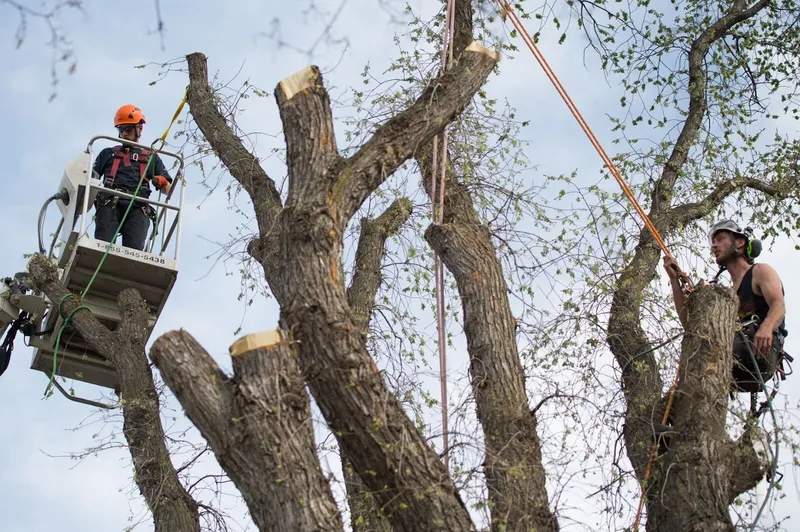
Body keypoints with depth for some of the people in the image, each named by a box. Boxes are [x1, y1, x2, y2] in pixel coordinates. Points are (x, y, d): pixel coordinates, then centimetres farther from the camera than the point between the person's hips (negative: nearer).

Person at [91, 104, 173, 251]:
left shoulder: (151, 157, 31)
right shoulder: (108, 154, 32)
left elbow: (168, 190, 22)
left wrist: (162, 182, -3)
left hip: (137, 208, 0)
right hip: (110, 204, 0)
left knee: (134, 249, -23)